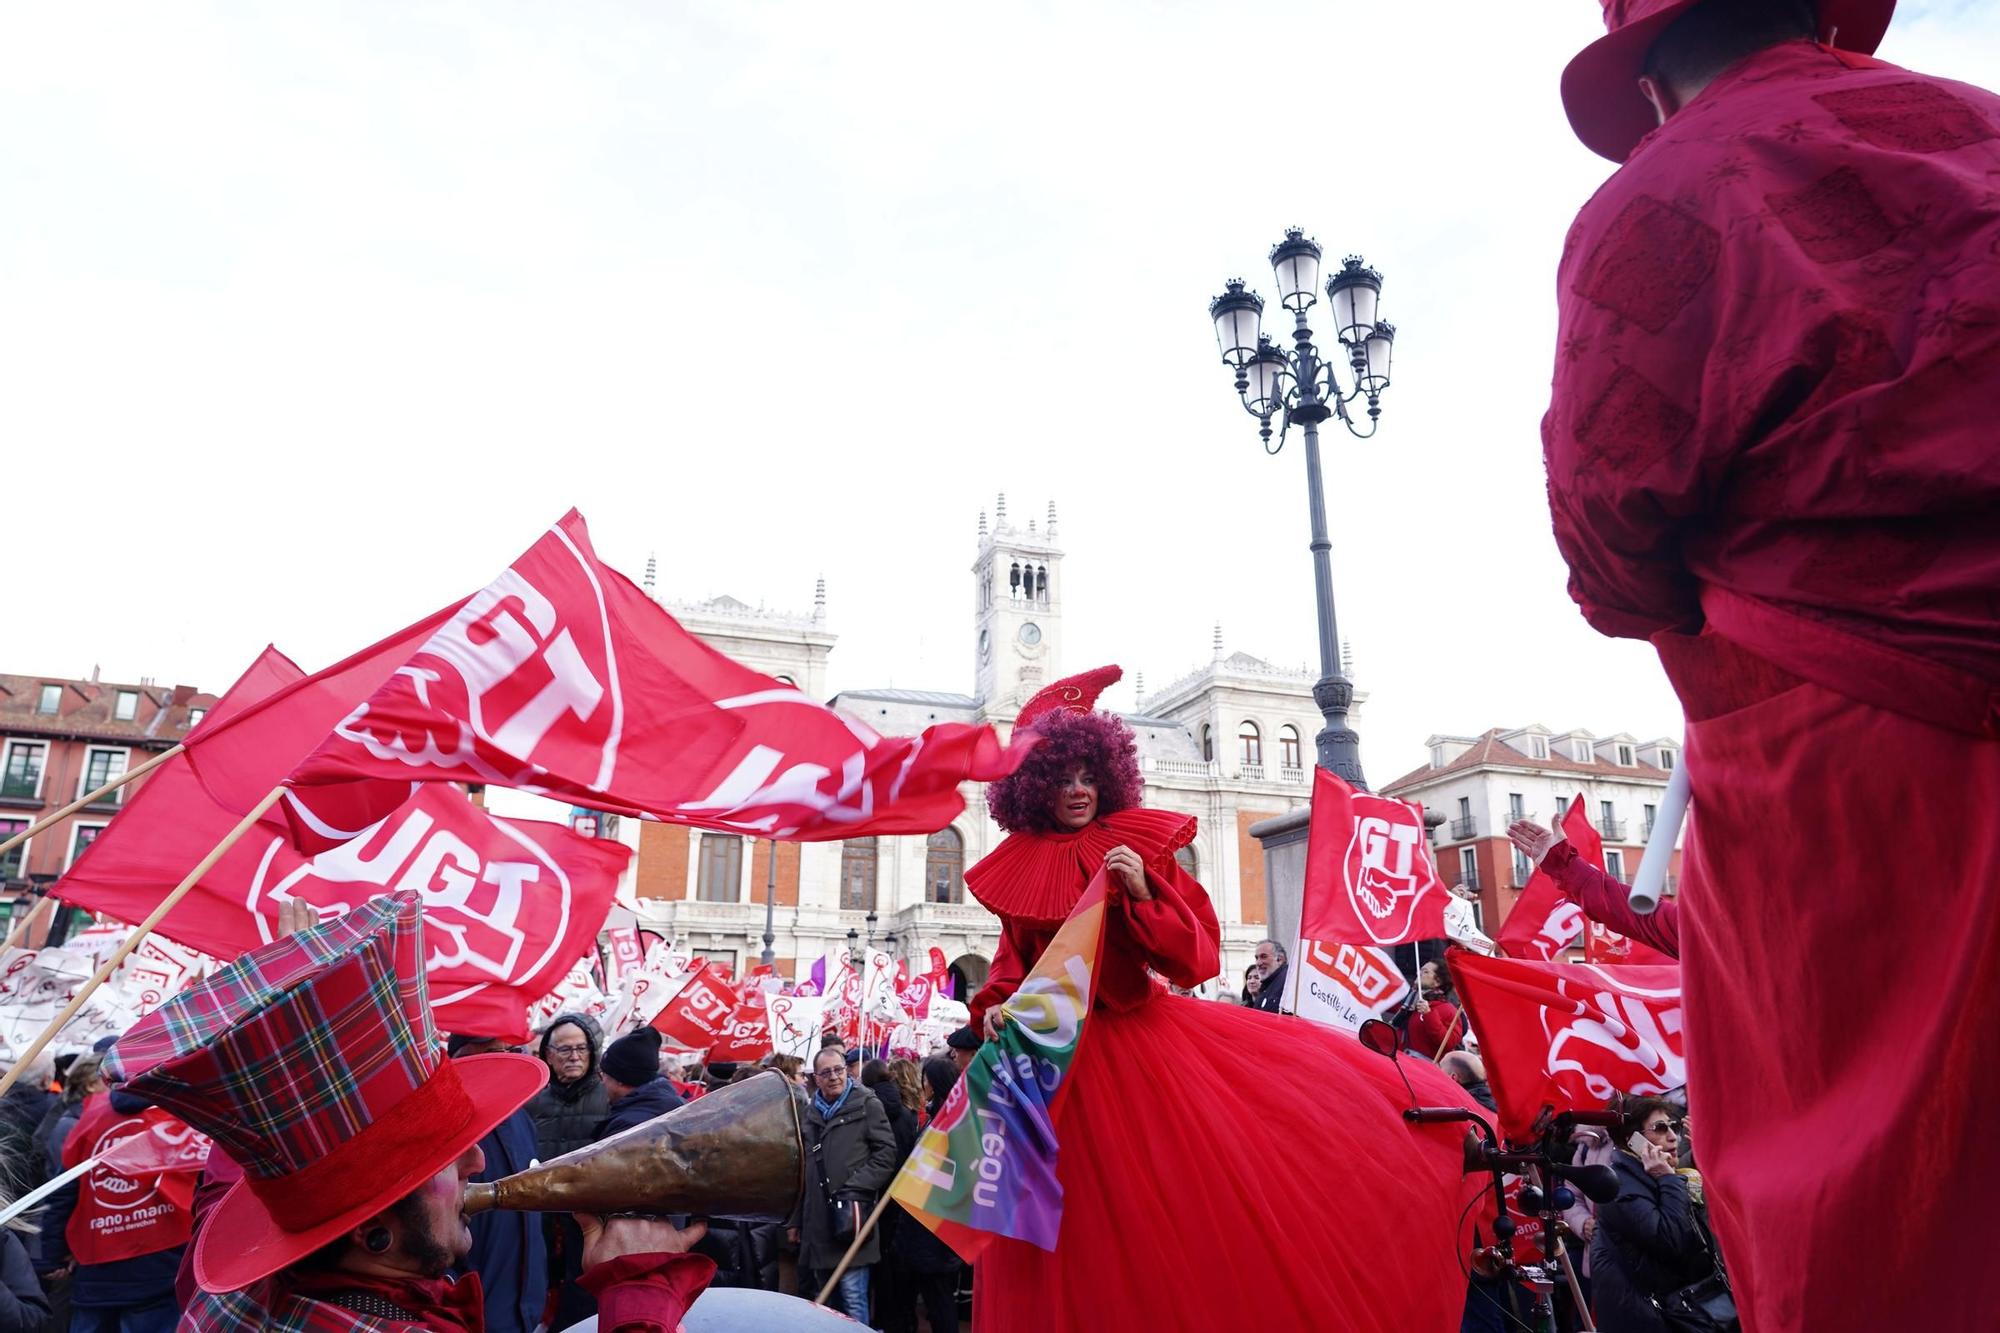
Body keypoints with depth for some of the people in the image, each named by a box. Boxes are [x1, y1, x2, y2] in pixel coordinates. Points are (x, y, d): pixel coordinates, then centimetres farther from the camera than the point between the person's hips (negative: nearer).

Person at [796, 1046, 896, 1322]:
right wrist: (796, 1218, 22)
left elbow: (886, 1153, -8)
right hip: (818, 1222, 6)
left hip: (853, 1217, -6)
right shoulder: (811, 1111, 15)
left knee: (852, 1299, -7)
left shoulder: (866, 1104, -2)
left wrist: (855, 1188, -16)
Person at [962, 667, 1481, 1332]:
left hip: (1152, 1035, 0)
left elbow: (1198, 959, -7)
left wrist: (1143, 893, -20)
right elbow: (1011, 971, 11)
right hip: (1065, 1059, 0)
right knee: (1096, 1237, 4)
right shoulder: (1018, 872, 1)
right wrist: (997, 1011, -10)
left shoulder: (1137, 845, -3)